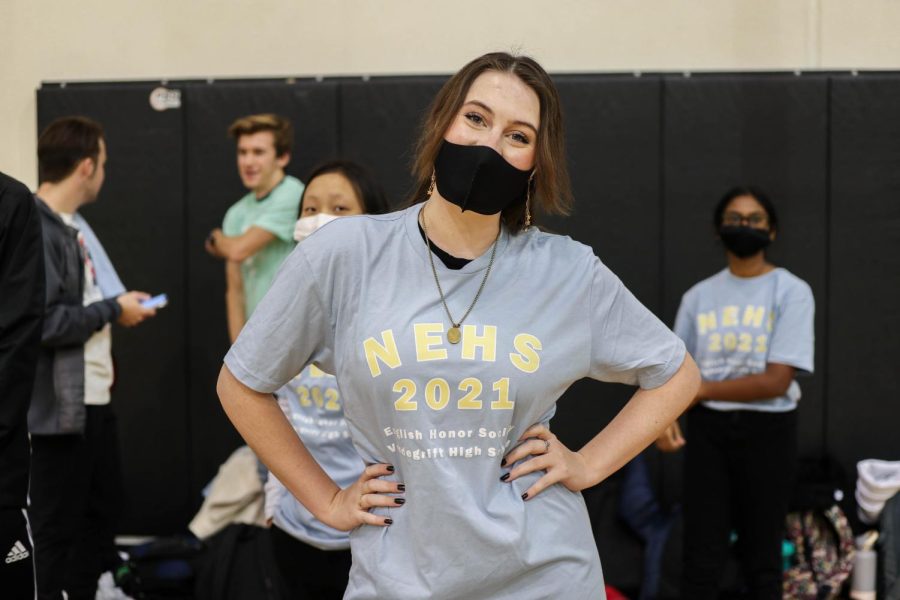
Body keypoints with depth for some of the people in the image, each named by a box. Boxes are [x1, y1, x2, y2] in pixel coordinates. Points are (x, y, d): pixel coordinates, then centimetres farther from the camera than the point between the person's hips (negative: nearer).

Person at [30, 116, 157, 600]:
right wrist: (113, 310, -15)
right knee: (56, 529, 2)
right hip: (58, 408, -10)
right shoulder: (37, 229, -19)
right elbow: (45, 322, -25)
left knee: (101, 511, 19)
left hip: (94, 400, 10)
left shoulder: (72, 225, 11)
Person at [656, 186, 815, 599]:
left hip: (767, 430, -3)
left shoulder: (792, 292, -4)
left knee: (762, 557, 5)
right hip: (707, 429, 3)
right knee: (702, 558, 0)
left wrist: (699, 390, -10)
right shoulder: (699, 296, 8)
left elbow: (776, 380, -13)